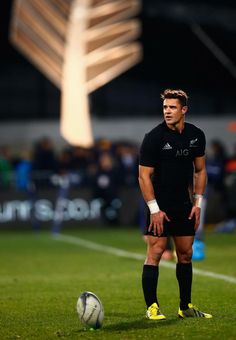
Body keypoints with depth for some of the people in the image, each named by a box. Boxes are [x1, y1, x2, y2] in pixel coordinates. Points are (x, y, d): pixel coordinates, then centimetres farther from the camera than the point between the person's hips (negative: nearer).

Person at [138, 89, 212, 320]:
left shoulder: (196, 135, 3)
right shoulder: (153, 137, -13)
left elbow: (200, 170, 14)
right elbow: (144, 175, -12)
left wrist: (198, 202, 6)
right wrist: (154, 209, -15)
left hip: (185, 206, 5)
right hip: (160, 206, -5)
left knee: (185, 254, 9)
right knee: (155, 253, -8)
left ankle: (185, 306, 17)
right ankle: (152, 307, -3)